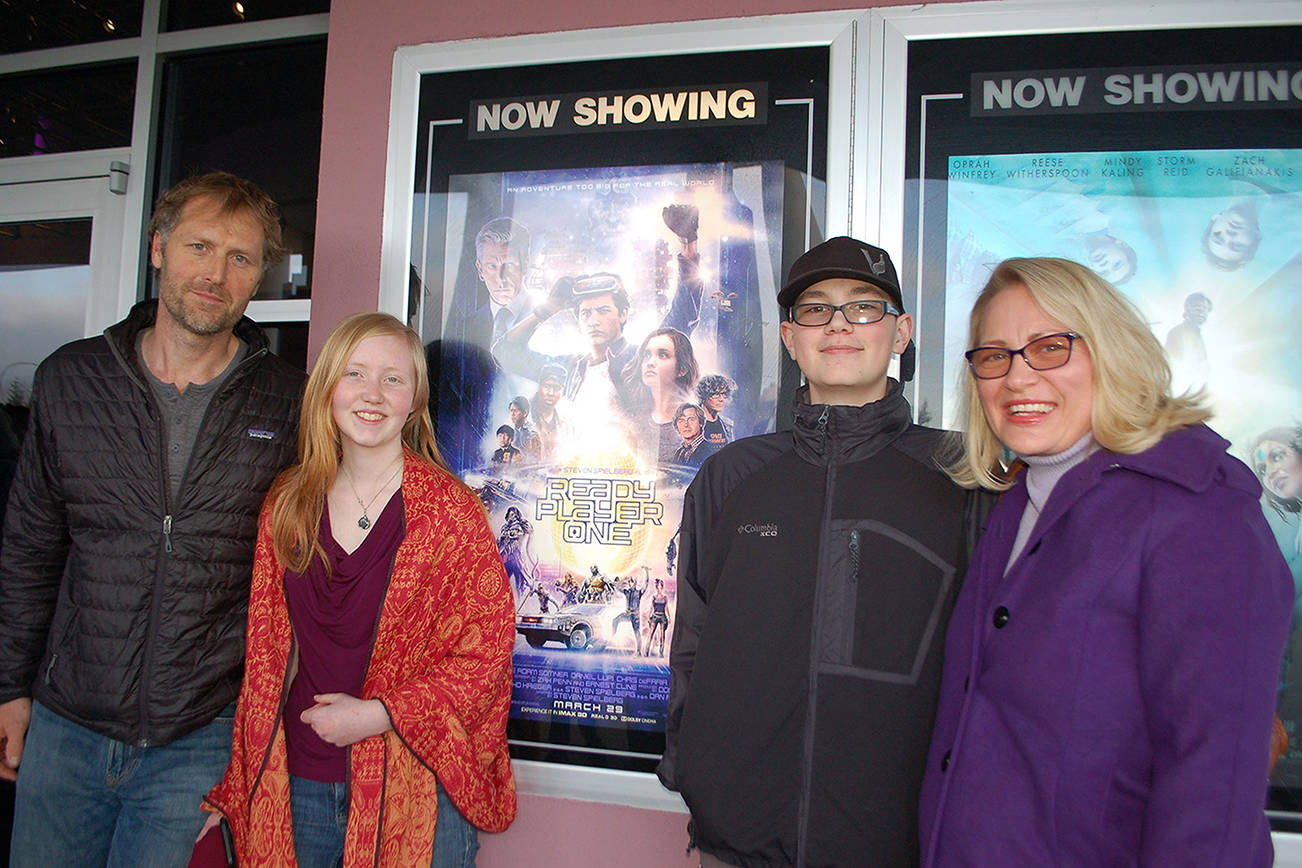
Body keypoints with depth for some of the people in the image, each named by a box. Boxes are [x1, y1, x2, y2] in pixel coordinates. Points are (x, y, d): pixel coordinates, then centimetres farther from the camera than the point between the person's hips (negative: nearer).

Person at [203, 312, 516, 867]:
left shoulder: (449, 509, -9)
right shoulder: (286, 505, 4)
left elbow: (488, 649, -10)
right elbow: (266, 654, 9)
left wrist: (378, 714, -17)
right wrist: (236, 788, 9)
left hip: (415, 793, -3)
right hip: (295, 788, 4)